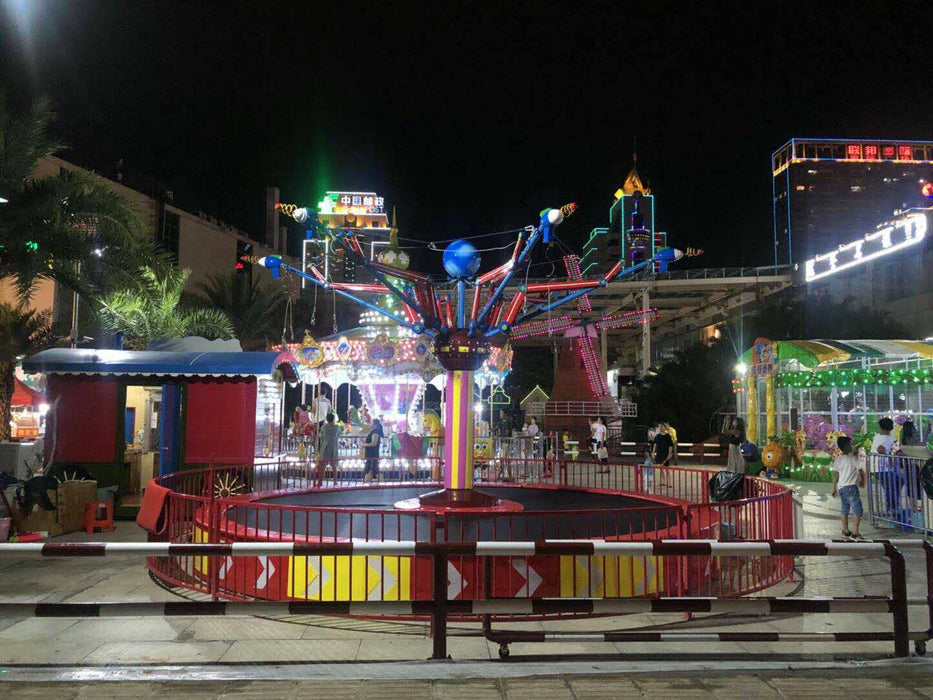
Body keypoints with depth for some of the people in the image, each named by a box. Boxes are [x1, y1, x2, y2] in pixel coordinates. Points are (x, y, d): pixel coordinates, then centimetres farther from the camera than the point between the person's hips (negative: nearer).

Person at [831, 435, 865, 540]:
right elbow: (861, 471, -1)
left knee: (844, 509, 15)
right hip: (850, 487, -7)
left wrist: (834, 489, 15)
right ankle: (854, 533, -11)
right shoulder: (853, 458, -7)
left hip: (840, 487, 7)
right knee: (857, 509, -5)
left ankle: (846, 531, 21)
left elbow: (835, 475, 10)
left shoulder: (837, 460, 10)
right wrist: (863, 482, 18)